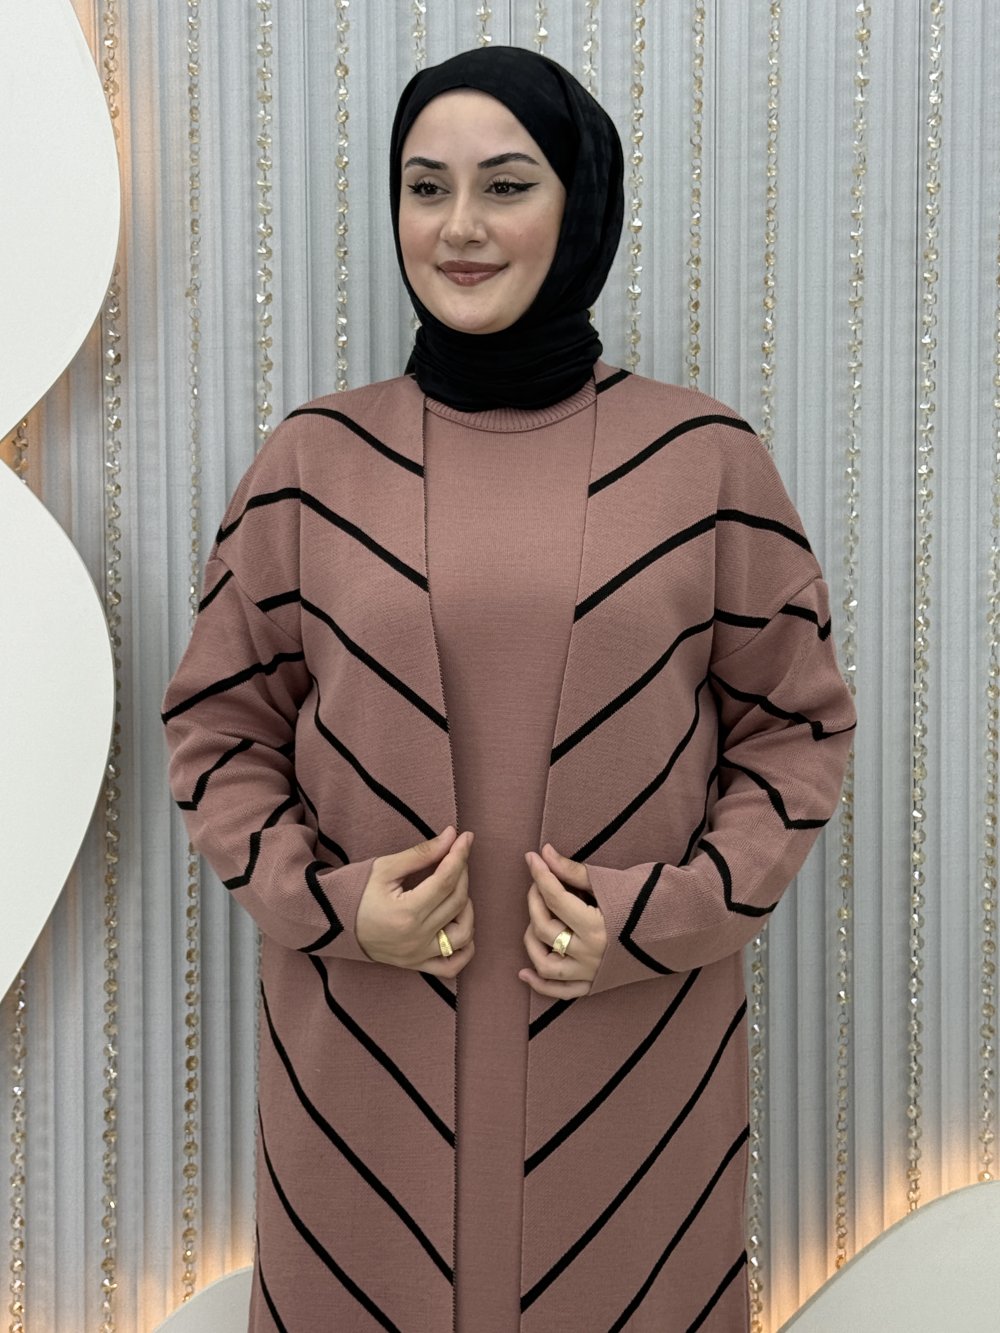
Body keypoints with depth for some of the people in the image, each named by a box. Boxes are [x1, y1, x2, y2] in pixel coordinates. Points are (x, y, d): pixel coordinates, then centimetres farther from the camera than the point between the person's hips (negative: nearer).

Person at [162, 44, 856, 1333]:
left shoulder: (704, 457, -2)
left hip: (636, 1047, 0)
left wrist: (673, 910, -8)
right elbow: (218, 722, 7)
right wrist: (320, 901, -8)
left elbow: (796, 720, 5)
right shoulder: (311, 462, 0)